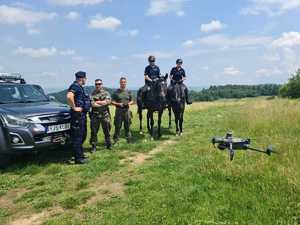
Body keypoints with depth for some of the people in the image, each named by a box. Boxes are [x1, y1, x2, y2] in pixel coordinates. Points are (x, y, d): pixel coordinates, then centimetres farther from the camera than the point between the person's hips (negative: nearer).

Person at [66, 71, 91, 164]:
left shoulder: (80, 87, 16)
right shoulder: (75, 86, -15)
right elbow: (69, 96, -34)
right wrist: (74, 108, -24)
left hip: (82, 114, 10)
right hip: (77, 114, -10)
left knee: (83, 135, 18)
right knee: (77, 136, -4)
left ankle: (80, 154, 31)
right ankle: (78, 158, 3)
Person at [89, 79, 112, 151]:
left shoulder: (106, 93, 7)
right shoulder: (92, 94, 4)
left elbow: (108, 101, -11)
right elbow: (92, 104, -10)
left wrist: (97, 102, -10)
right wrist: (103, 103, -9)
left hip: (105, 115, 1)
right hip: (95, 115, 0)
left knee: (107, 131, 8)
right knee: (94, 131, 3)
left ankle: (109, 144, 21)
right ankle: (94, 146, 14)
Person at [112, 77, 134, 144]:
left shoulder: (128, 92, 11)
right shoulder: (116, 92, 2)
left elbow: (132, 101, 16)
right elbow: (112, 101, 0)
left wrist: (129, 103, -5)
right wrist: (118, 104, -15)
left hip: (127, 110, 3)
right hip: (119, 111, -2)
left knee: (127, 126, 9)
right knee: (118, 126, -1)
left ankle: (129, 139, 19)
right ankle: (115, 140, 7)